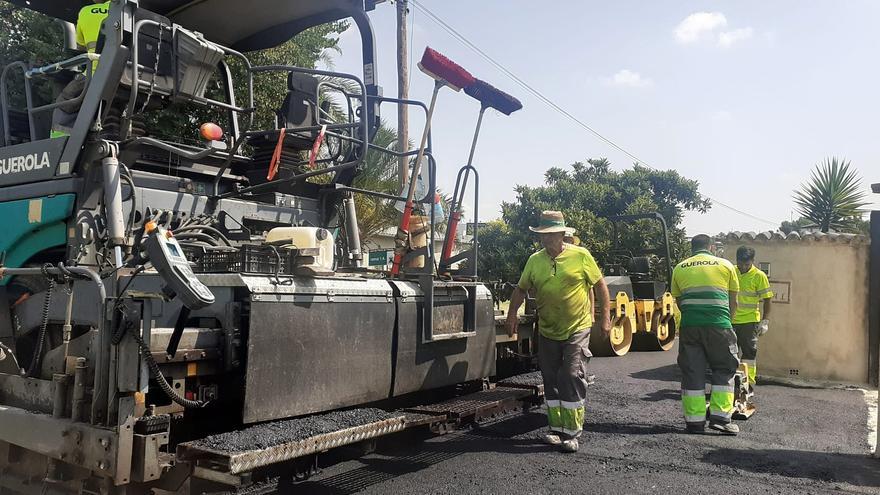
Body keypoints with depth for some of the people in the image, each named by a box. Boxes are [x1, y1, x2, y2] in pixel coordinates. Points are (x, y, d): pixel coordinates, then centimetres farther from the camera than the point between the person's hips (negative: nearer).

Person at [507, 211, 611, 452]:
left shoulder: (581, 256, -8)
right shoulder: (535, 260, 2)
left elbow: (600, 285, 0)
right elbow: (521, 288, 11)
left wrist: (605, 317, -4)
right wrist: (512, 314, 0)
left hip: (577, 330, -4)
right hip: (547, 332, 4)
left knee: (572, 378, -8)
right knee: (551, 381, 10)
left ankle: (571, 433, 3)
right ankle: (556, 428, 22)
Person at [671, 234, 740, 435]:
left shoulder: (680, 268, 16)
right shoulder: (725, 265, 12)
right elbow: (733, 302, 15)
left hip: (689, 326, 2)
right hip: (719, 324, -1)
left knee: (692, 373, 8)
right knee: (724, 369, 13)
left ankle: (695, 421, 10)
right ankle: (720, 417, 7)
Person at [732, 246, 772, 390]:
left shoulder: (759, 276, -7)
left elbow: (767, 299, -4)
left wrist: (765, 321, -8)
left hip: (749, 321, -4)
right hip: (731, 320, 4)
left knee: (749, 352, 1)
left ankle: (749, 383, 7)